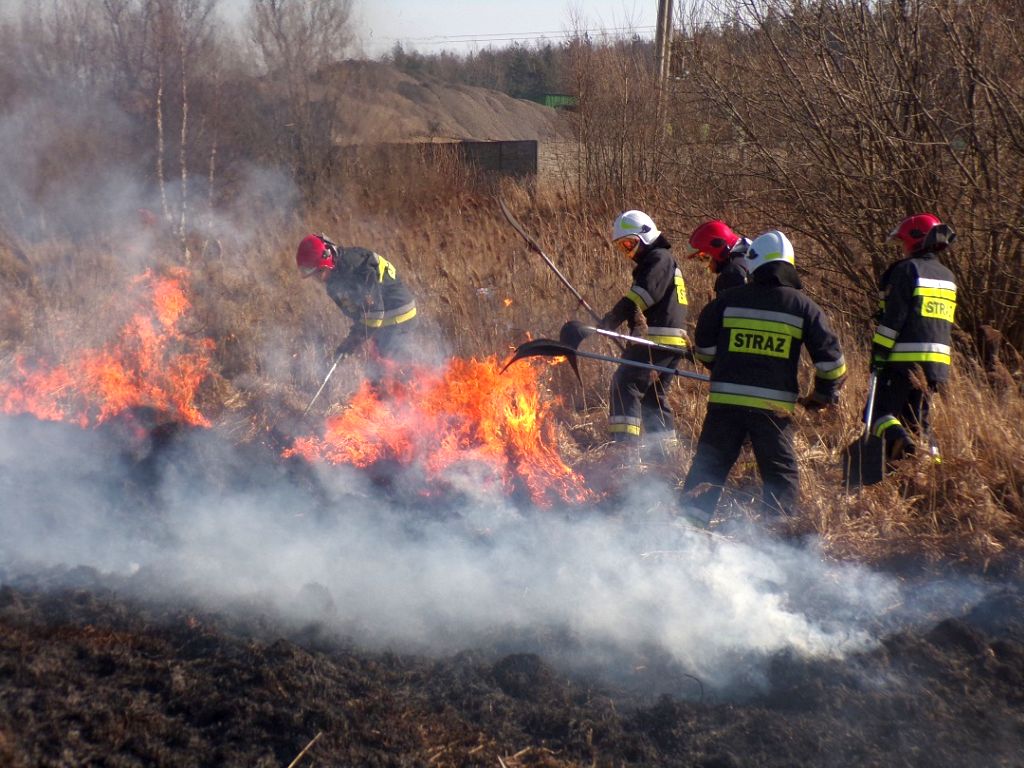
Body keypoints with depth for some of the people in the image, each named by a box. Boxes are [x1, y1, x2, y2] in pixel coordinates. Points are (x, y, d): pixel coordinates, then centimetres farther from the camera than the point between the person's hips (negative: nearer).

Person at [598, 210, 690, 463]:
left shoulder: (659, 259, -6)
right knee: (654, 395, 17)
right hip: (673, 344, 11)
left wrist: (613, 318, -27)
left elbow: (643, 294, -21)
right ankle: (666, 452, 21)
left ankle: (627, 449, -23)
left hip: (658, 338, -11)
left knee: (626, 384, -15)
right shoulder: (654, 261, 27)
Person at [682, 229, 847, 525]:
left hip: (725, 400, 1)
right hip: (775, 406, -1)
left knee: (708, 466, 12)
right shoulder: (803, 306, 1)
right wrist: (824, 394, 15)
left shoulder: (729, 299, 3)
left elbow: (703, 346, 12)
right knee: (781, 475, 9)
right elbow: (830, 356, 0)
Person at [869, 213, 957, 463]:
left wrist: (878, 353, -11)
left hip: (904, 358, -7)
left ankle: (896, 439, -27)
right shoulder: (947, 276, 16)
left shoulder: (907, 270, -8)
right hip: (937, 360, 7)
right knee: (918, 417, 14)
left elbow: (893, 318, -13)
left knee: (882, 408, -2)